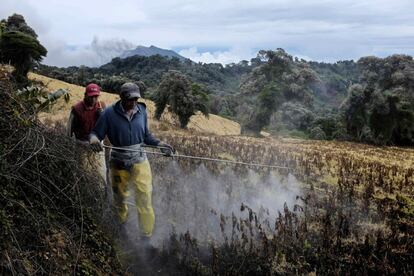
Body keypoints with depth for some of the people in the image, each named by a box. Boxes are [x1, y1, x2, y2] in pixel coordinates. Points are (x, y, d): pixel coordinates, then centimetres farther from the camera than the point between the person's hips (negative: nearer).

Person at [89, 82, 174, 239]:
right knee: (119, 198, 19)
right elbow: (96, 133, -8)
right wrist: (93, 139, -32)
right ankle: (122, 224, 48)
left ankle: (146, 235, 12)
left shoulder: (141, 111, -2)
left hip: (139, 161, 1)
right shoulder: (110, 113, -12)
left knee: (145, 198, -5)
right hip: (118, 163, -1)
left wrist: (160, 144, -6)